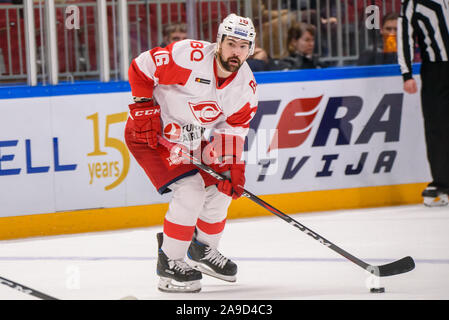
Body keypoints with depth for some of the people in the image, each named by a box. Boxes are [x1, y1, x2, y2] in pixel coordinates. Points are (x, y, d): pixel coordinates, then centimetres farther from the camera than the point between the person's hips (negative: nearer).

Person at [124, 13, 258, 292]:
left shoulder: (247, 87, -7)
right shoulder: (190, 56, -27)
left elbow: (233, 131, -3)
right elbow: (141, 67, -19)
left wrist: (233, 166, -17)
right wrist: (145, 109, -21)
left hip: (192, 139, 8)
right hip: (149, 132, -8)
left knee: (220, 189, 9)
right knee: (190, 192, -19)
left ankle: (203, 250, 32)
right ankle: (169, 264, -8)